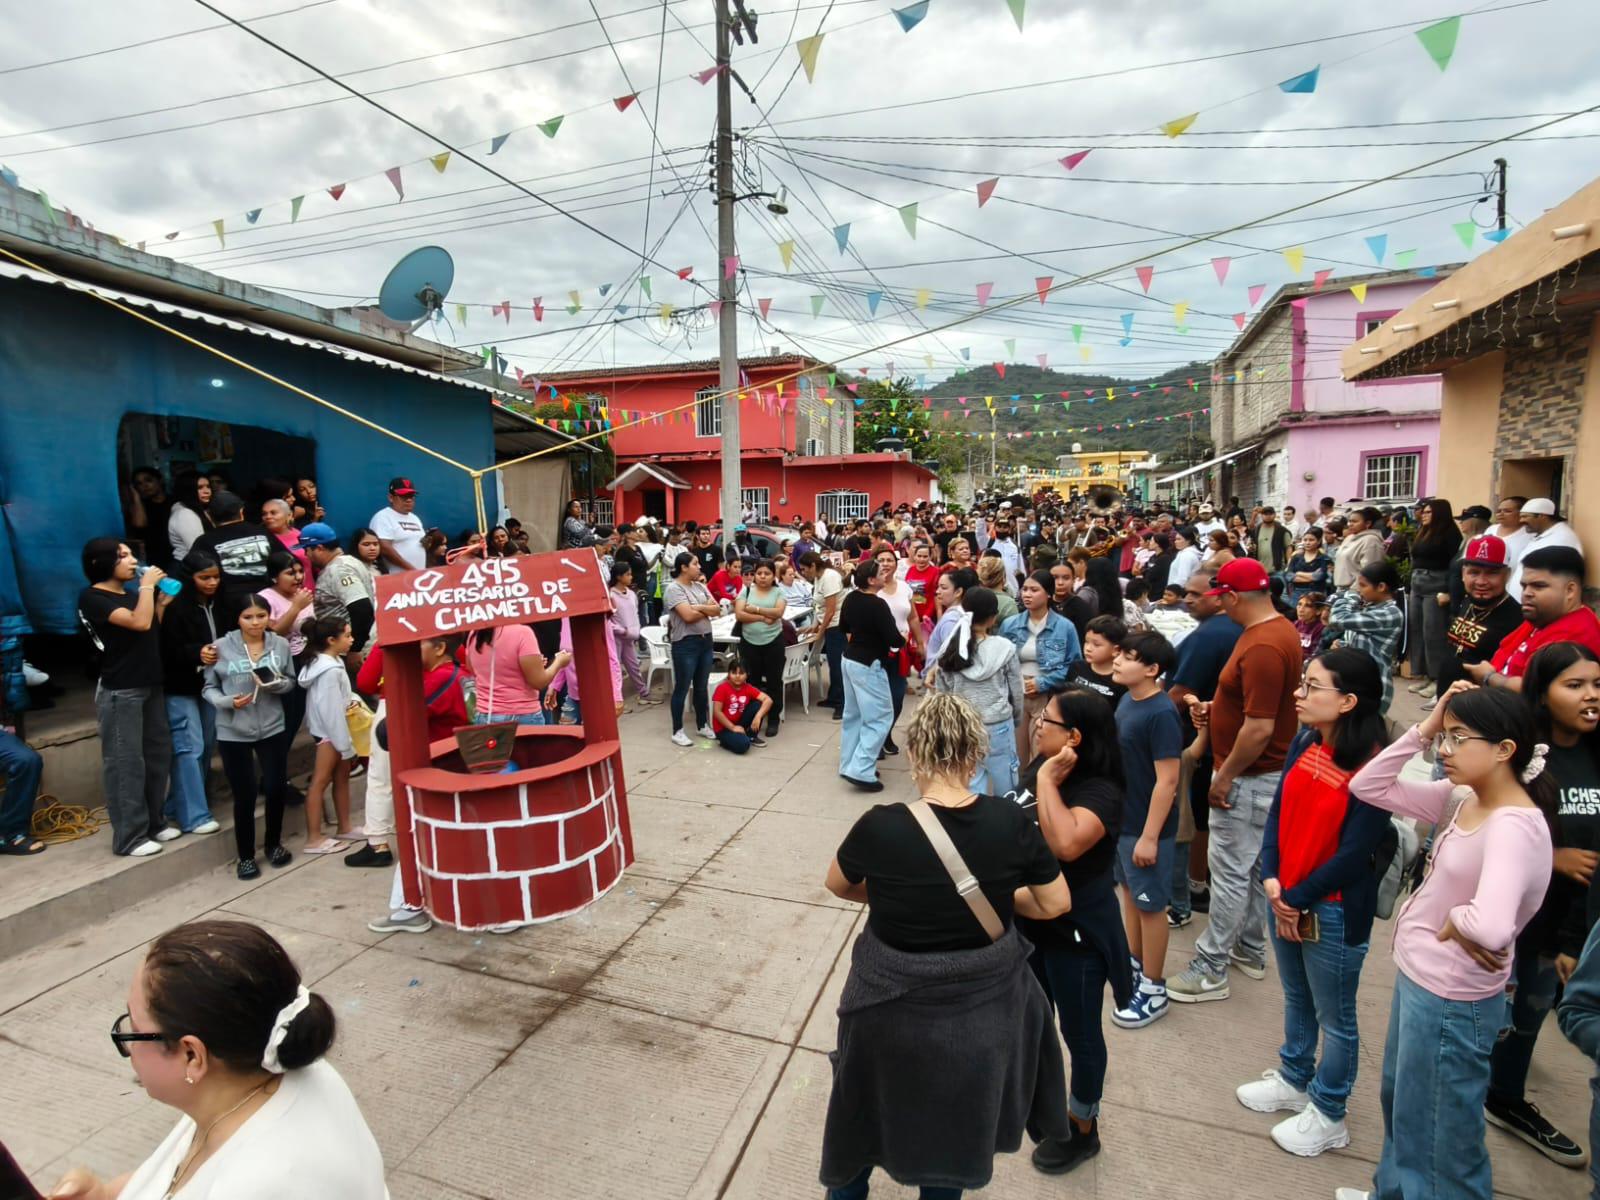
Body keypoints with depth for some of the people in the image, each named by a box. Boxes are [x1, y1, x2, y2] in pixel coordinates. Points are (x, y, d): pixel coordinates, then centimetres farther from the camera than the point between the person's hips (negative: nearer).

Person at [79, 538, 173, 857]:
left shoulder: (132, 594, 14)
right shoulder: (92, 598, -10)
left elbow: (154, 632, 15)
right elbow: (139, 623, -24)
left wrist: (163, 599, 5)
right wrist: (147, 586, -12)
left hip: (150, 685, 8)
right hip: (120, 690, -8)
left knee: (158, 753, 11)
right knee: (126, 762, -4)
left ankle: (153, 822, 23)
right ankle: (129, 837, 3)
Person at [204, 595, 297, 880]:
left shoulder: (281, 645, -1)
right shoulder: (222, 647, -7)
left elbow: (291, 683, 6)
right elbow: (209, 688, -1)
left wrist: (275, 683, -16)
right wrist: (227, 701, -20)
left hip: (273, 729, 2)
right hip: (233, 733, -2)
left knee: (277, 788, 7)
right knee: (244, 794, 3)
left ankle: (274, 844, 31)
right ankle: (246, 856, 21)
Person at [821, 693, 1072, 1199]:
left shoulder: (880, 826, -25)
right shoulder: (1010, 820, -19)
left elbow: (836, 885, -5)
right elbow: (1055, 903, -5)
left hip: (895, 1004, -1)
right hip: (983, 1004, 2)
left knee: (870, 1105, 28)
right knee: (956, 1116, 29)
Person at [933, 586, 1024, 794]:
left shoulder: (949, 649, -4)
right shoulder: (1005, 648, -10)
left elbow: (941, 693, 3)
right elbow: (1016, 692, 0)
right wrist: (1017, 720, 17)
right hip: (999, 726, -2)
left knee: (969, 787, 10)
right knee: (1005, 788, 14)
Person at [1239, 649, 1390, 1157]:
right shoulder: (1304, 743, -2)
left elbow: (1354, 854, -19)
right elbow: (1278, 812, 1)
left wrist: (1299, 900, -13)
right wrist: (1271, 880, -9)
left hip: (1333, 909, -6)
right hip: (1284, 898, 7)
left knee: (1334, 1016, 14)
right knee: (1295, 998, 24)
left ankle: (1329, 1116, 33)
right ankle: (1293, 1080, 45)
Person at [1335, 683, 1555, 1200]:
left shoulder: (1514, 826, -27)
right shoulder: (1460, 798, -2)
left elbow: (1491, 928, -41)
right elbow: (1367, 787, 2)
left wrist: (1453, 918, -19)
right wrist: (1422, 729, -7)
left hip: (1451, 999, -9)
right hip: (1415, 978, 9)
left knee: (1437, 1134, 12)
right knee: (1398, 1101, 29)